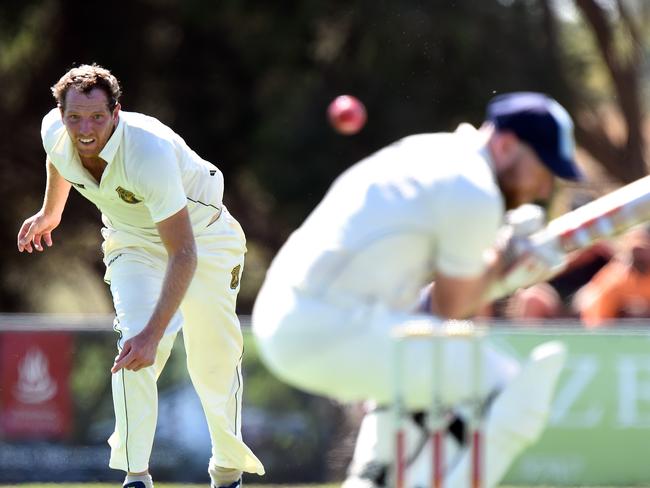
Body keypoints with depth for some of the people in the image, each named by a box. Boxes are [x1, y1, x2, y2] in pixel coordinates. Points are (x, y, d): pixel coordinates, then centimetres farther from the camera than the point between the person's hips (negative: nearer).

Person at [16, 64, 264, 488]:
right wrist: (50, 213, 23)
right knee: (133, 334, -23)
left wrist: (154, 333, -52)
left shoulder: (149, 154, -41)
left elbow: (184, 253, -44)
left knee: (214, 360, 2)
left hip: (202, 235, -3)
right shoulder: (54, 132, -23)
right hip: (133, 242, 3)